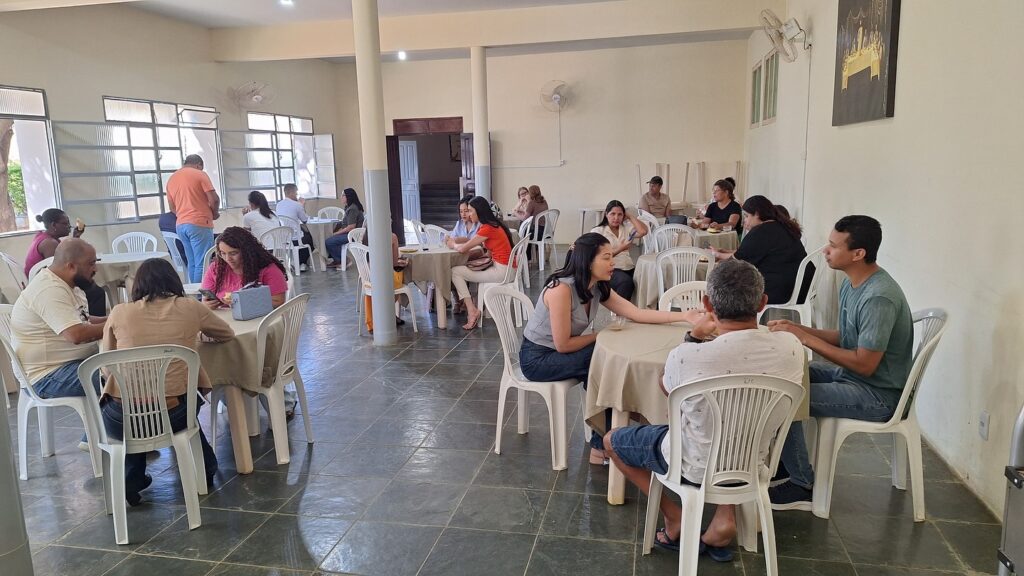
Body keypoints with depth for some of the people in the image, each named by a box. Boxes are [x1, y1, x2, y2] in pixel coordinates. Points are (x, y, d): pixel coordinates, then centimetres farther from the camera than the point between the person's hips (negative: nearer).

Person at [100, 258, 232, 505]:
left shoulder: (119, 312, 1)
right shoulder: (191, 308, 1)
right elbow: (228, 334, 20)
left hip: (121, 421, 0)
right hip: (174, 416, 0)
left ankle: (132, 480, 33)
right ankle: (204, 469, 43)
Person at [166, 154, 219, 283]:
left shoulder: (171, 178, 16)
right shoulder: (199, 174, -3)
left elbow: (172, 207, 20)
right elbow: (214, 199, -10)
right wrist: (215, 213, 7)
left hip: (180, 225, 7)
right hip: (199, 224, -7)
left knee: (192, 263, 11)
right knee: (202, 264, -7)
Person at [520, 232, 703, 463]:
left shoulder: (598, 287, -3)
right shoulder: (561, 289, -29)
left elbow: (636, 313, -6)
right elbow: (563, 344, -26)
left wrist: (684, 316, -14)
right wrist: (598, 336, -10)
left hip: (559, 351, 8)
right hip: (537, 358, -8)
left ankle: (604, 442, 4)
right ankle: (602, 446, -1)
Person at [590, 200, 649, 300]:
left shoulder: (627, 227, 18)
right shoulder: (597, 231, 7)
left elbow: (643, 231, -2)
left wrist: (630, 216, 9)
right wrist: (620, 249, -11)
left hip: (628, 268, 4)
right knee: (626, 281, -36)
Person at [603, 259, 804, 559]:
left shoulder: (687, 356, -31)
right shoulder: (791, 347, -20)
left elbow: (667, 388, -5)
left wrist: (694, 336, 2)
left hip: (696, 467, -3)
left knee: (612, 440, 20)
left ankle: (676, 518, 15)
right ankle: (725, 519, 20)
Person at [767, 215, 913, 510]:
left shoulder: (878, 298, -27)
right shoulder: (852, 283, 4)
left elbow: (864, 364, -25)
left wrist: (806, 339, -22)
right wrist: (798, 329, -2)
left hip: (879, 395, -10)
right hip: (852, 375, 10)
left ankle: (803, 486, -1)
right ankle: (783, 461, 17)